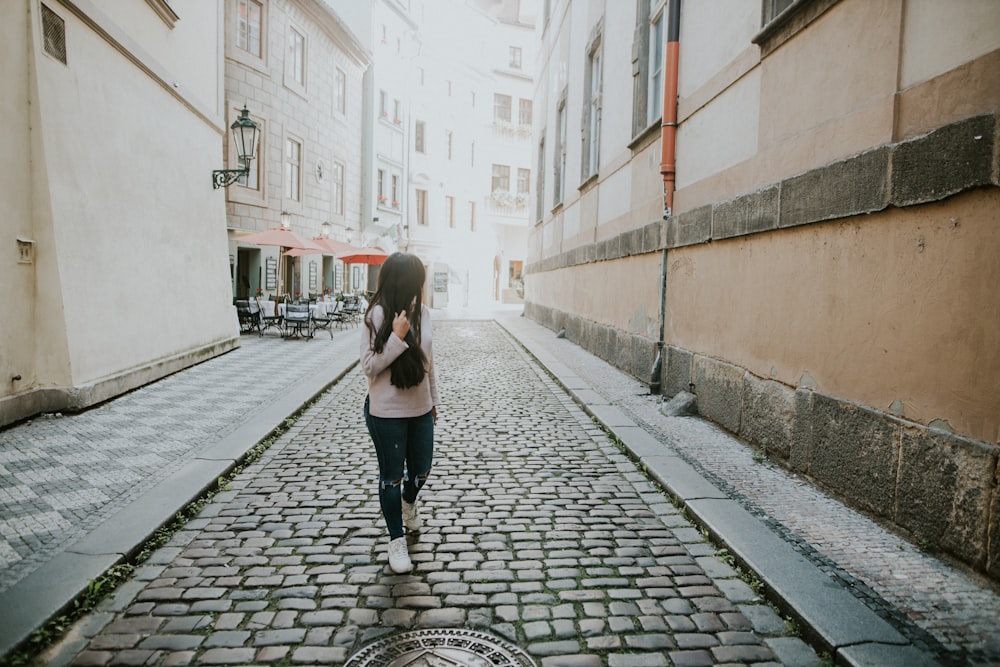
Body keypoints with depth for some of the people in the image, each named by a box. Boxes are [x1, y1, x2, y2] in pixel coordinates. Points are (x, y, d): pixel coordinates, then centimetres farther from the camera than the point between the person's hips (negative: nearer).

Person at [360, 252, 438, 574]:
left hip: (420, 409, 5)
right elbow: (369, 366, -14)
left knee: (421, 471, 18)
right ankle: (396, 540, 27)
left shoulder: (423, 312, 1)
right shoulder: (378, 315, -15)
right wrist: (397, 338, -25)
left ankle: (408, 502, 52)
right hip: (386, 413, -5)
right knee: (392, 476, 9)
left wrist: (433, 399, 17)